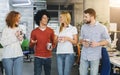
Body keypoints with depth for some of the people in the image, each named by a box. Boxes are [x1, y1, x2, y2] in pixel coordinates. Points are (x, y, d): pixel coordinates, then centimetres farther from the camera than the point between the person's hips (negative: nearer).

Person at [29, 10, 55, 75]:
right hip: (38, 57, -1)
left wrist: (52, 47, -9)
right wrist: (32, 43, -16)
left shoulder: (51, 31, 4)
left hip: (48, 57, 2)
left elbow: (54, 42, 12)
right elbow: (31, 46, 7)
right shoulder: (34, 31, 0)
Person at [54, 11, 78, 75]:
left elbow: (75, 42, 2)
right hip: (59, 54, 3)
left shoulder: (73, 28, 2)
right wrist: (57, 40, -8)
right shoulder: (58, 29, 12)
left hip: (69, 54, -3)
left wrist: (68, 39, -14)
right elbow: (54, 41, 14)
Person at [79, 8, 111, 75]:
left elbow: (108, 40, -3)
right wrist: (83, 42, -7)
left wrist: (98, 44, -19)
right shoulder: (83, 27, 6)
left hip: (95, 56, -3)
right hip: (84, 55, 4)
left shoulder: (102, 27, -7)